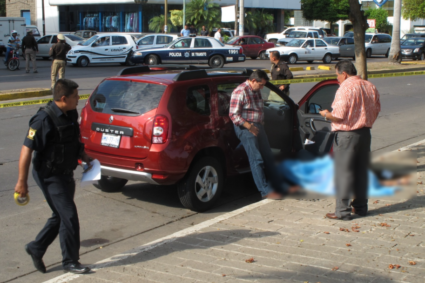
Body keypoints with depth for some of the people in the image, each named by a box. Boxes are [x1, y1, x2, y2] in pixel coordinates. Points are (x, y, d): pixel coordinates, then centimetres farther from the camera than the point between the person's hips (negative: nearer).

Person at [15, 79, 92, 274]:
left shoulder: (71, 115, 4)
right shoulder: (45, 119, -22)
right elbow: (27, 149, -22)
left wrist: (86, 158, 9)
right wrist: (22, 181, -21)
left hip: (65, 173, 9)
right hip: (50, 176, -9)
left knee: (60, 216, 17)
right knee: (68, 216, -5)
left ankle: (36, 248, 33)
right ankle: (70, 262, 10)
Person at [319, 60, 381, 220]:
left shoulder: (345, 89, -17)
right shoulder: (370, 87, 7)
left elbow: (339, 116, -20)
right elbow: (376, 110, 13)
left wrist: (326, 114, -1)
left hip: (346, 135, -7)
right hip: (365, 133, 8)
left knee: (343, 173, -1)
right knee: (361, 171, 16)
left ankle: (342, 211, 1)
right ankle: (361, 207, 24)